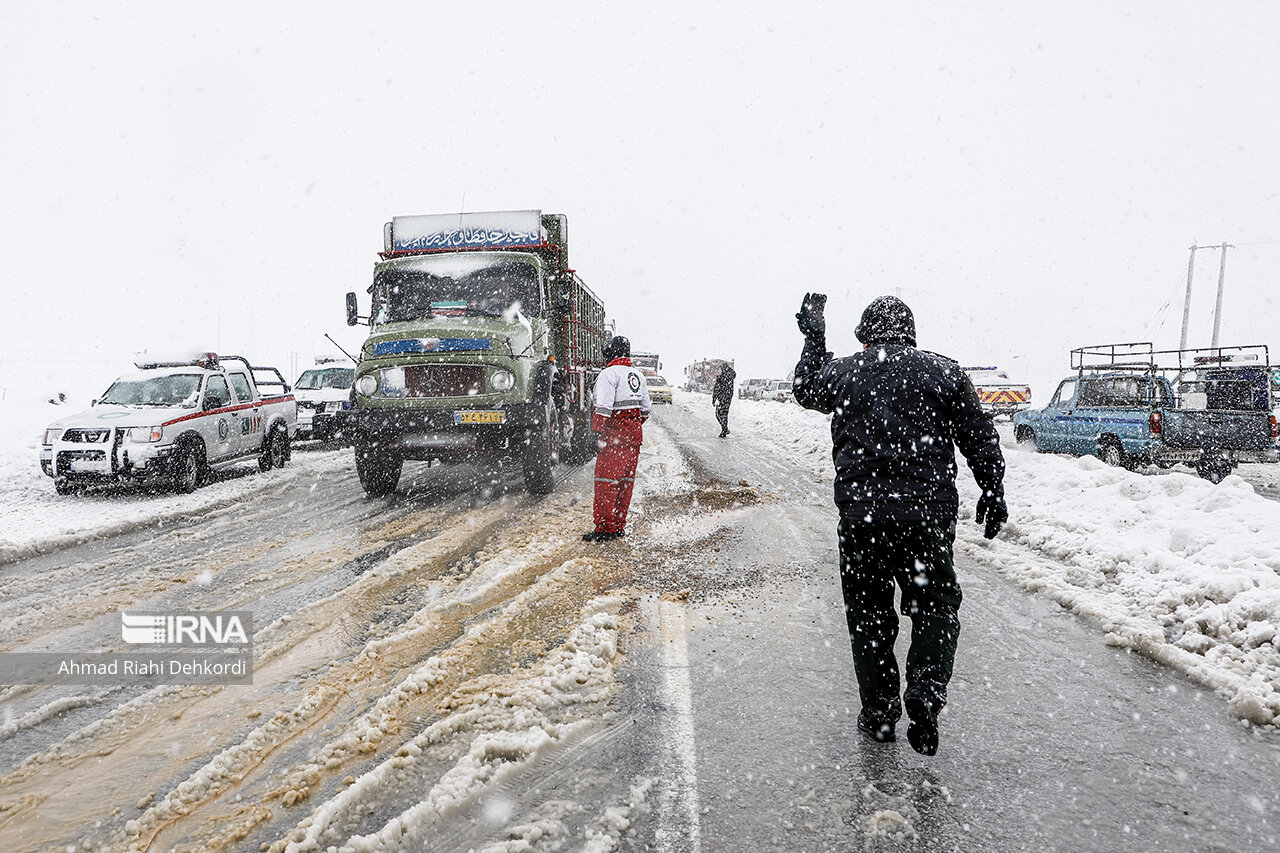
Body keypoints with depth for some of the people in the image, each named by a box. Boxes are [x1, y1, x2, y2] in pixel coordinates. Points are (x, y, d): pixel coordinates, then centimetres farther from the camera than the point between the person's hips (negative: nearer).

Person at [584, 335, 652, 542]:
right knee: (626, 480, 11)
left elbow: (603, 407, -19)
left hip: (616, 433, -8)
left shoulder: (609, 374, -10)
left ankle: (605, 528, -7)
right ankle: (619, 527, 17)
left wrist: (597, 432, -18)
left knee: (606, 480, -6)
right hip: (635, 435, 8)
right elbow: (646, 408, 21)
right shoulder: (638, 375, 16)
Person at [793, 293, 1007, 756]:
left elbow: (805, 390, 28)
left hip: (860, 513, 0)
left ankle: (878, 712, 17)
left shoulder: (841, 372, 6)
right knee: (936, 606, 13)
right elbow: (980, 438, 6)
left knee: (868, 613, 11)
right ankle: (925, 693, -5)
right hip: (928, 513, 0)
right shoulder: (944, 371, 6)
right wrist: (993, 493, 15)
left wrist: (814, 335, 37)